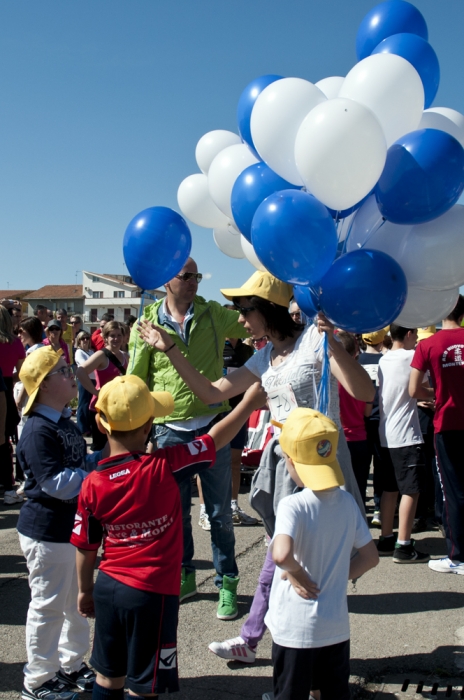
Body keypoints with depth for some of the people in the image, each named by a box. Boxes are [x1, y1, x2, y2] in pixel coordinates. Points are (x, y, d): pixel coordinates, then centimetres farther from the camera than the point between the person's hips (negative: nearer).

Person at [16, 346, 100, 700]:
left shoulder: (66, 422, 7)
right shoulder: (38, 431, -23)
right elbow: (56, 483, -29)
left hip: (72, 525, 9)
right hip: (47, 532, -9)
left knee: (77, 602, 21)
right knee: (48, 605, 6)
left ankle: (72, 665, 39)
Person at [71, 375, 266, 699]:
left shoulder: (92, 484, -8)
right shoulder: (165, 466, -19)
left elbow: (85, 548, 1)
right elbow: (216, 439, -8)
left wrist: (85, 590, 18)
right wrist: (249, 402, 5)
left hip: (108, 587, 4)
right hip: (151, 593, -4)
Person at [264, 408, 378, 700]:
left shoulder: (293, 506, -21)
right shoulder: (348, 502, -4)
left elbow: (281, 555, -38)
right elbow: (370, 557, 3)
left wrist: (297, 573, -18)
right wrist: (336, 576, 5)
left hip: (295, 631, -4)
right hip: (337, 626, 5)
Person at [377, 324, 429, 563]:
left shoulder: (383, 360, 10)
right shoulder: (411, 357, -12)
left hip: (386, 435, 8)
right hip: (406, 436, -8)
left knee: (390, 489, 15)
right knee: (411, 490, -3)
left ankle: (386, 540, 21)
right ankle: (403, 547, -1)